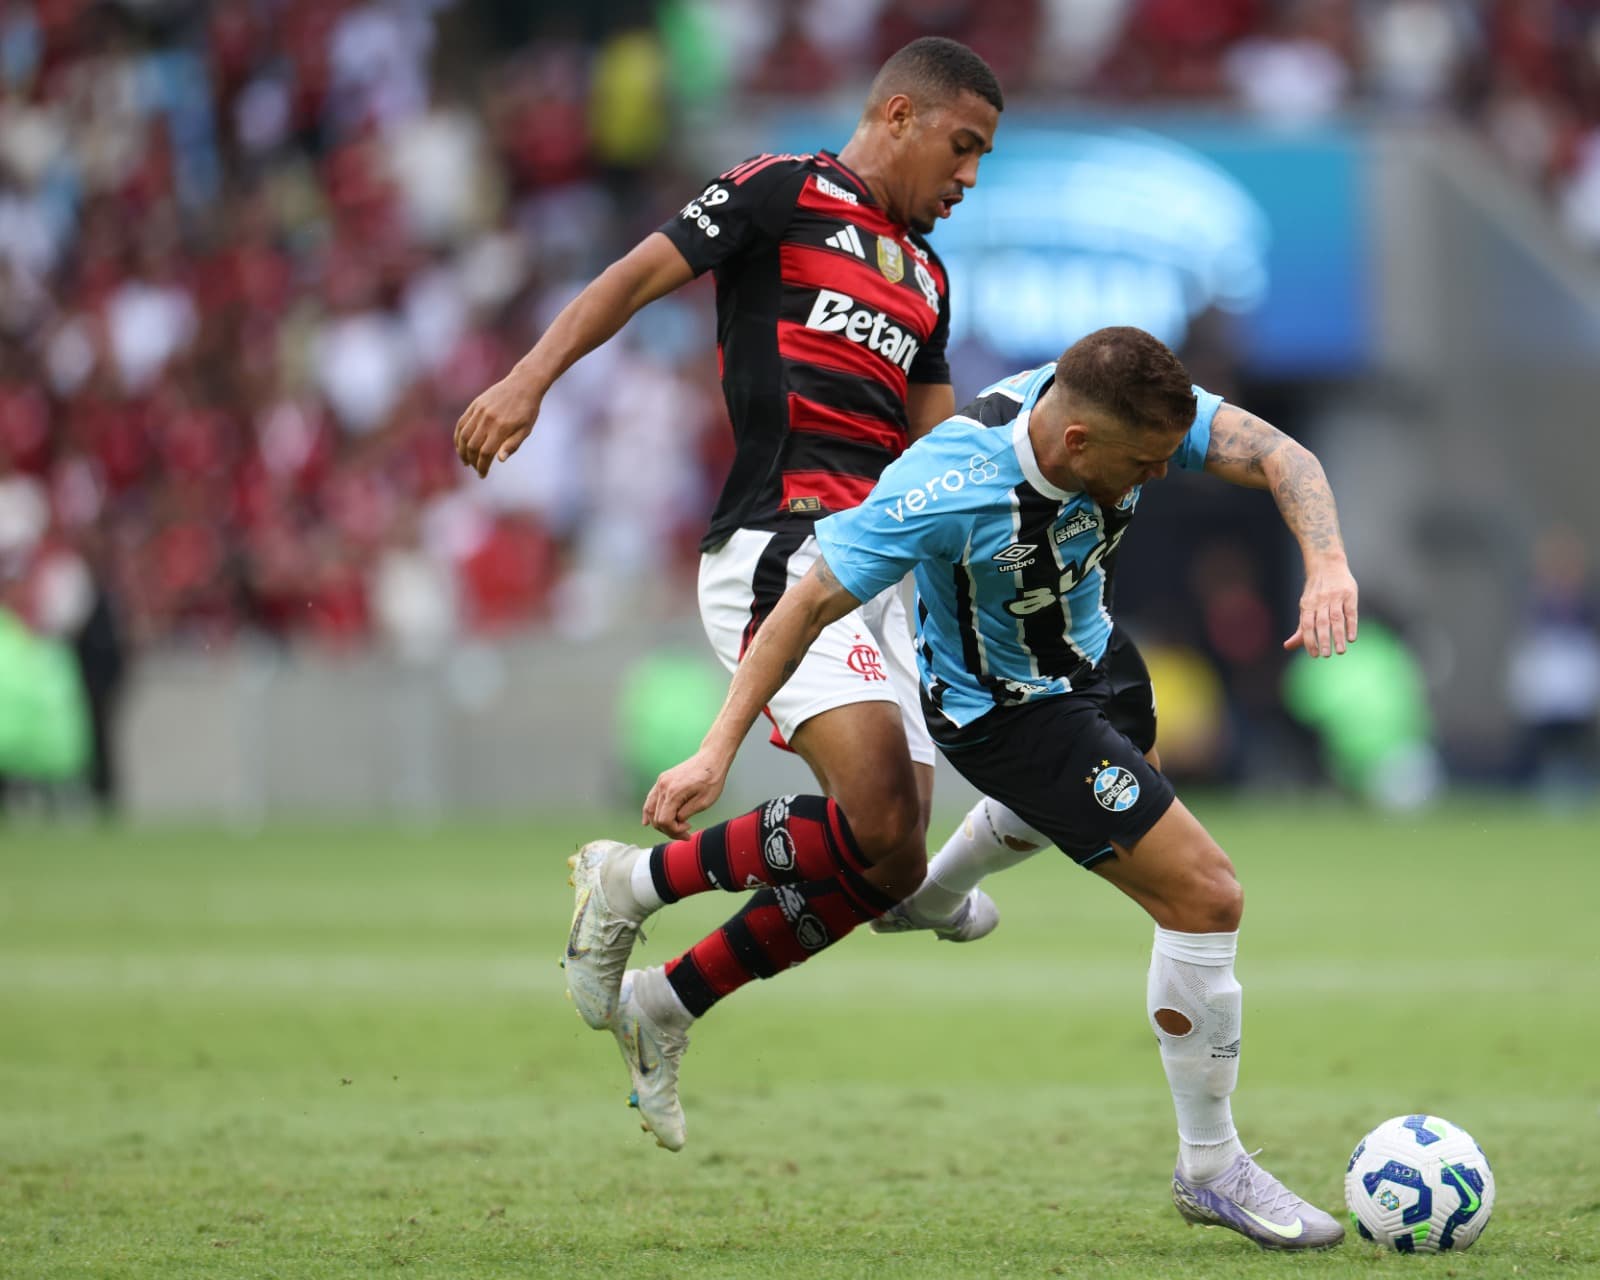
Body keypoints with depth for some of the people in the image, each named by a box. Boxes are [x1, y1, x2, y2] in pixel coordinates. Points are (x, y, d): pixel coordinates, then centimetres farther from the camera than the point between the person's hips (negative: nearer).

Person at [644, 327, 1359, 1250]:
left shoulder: (1137, 412, -24)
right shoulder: (953, 487, -38)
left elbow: (1276, 456, -29)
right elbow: (812, 603, -30)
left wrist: (1328, 564, -49)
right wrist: (717, 752, -32)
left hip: (1083, 660, 8)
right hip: (1007, 714, -8)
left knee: (1046, 809, 40)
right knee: (1207, 899, -13)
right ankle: (1212, 1168, 3)